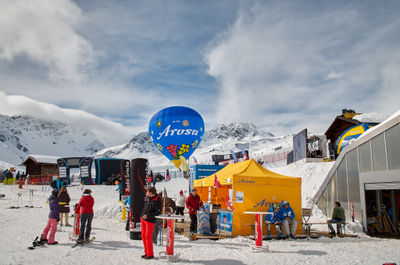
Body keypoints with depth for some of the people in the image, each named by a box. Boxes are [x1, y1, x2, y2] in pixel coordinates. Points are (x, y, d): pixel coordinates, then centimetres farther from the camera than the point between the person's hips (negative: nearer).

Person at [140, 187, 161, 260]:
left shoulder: (157, 201, -16)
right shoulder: (147, 198, 6)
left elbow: (157, 212, -17)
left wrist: (148, 215, -22)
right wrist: (142, 216, 20)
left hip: (150, 220, -8)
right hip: (143, 219, 8)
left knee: (148, 237, -5)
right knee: (143, 236, 11)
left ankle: (150, 254, 6)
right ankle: (147, 253, 22)